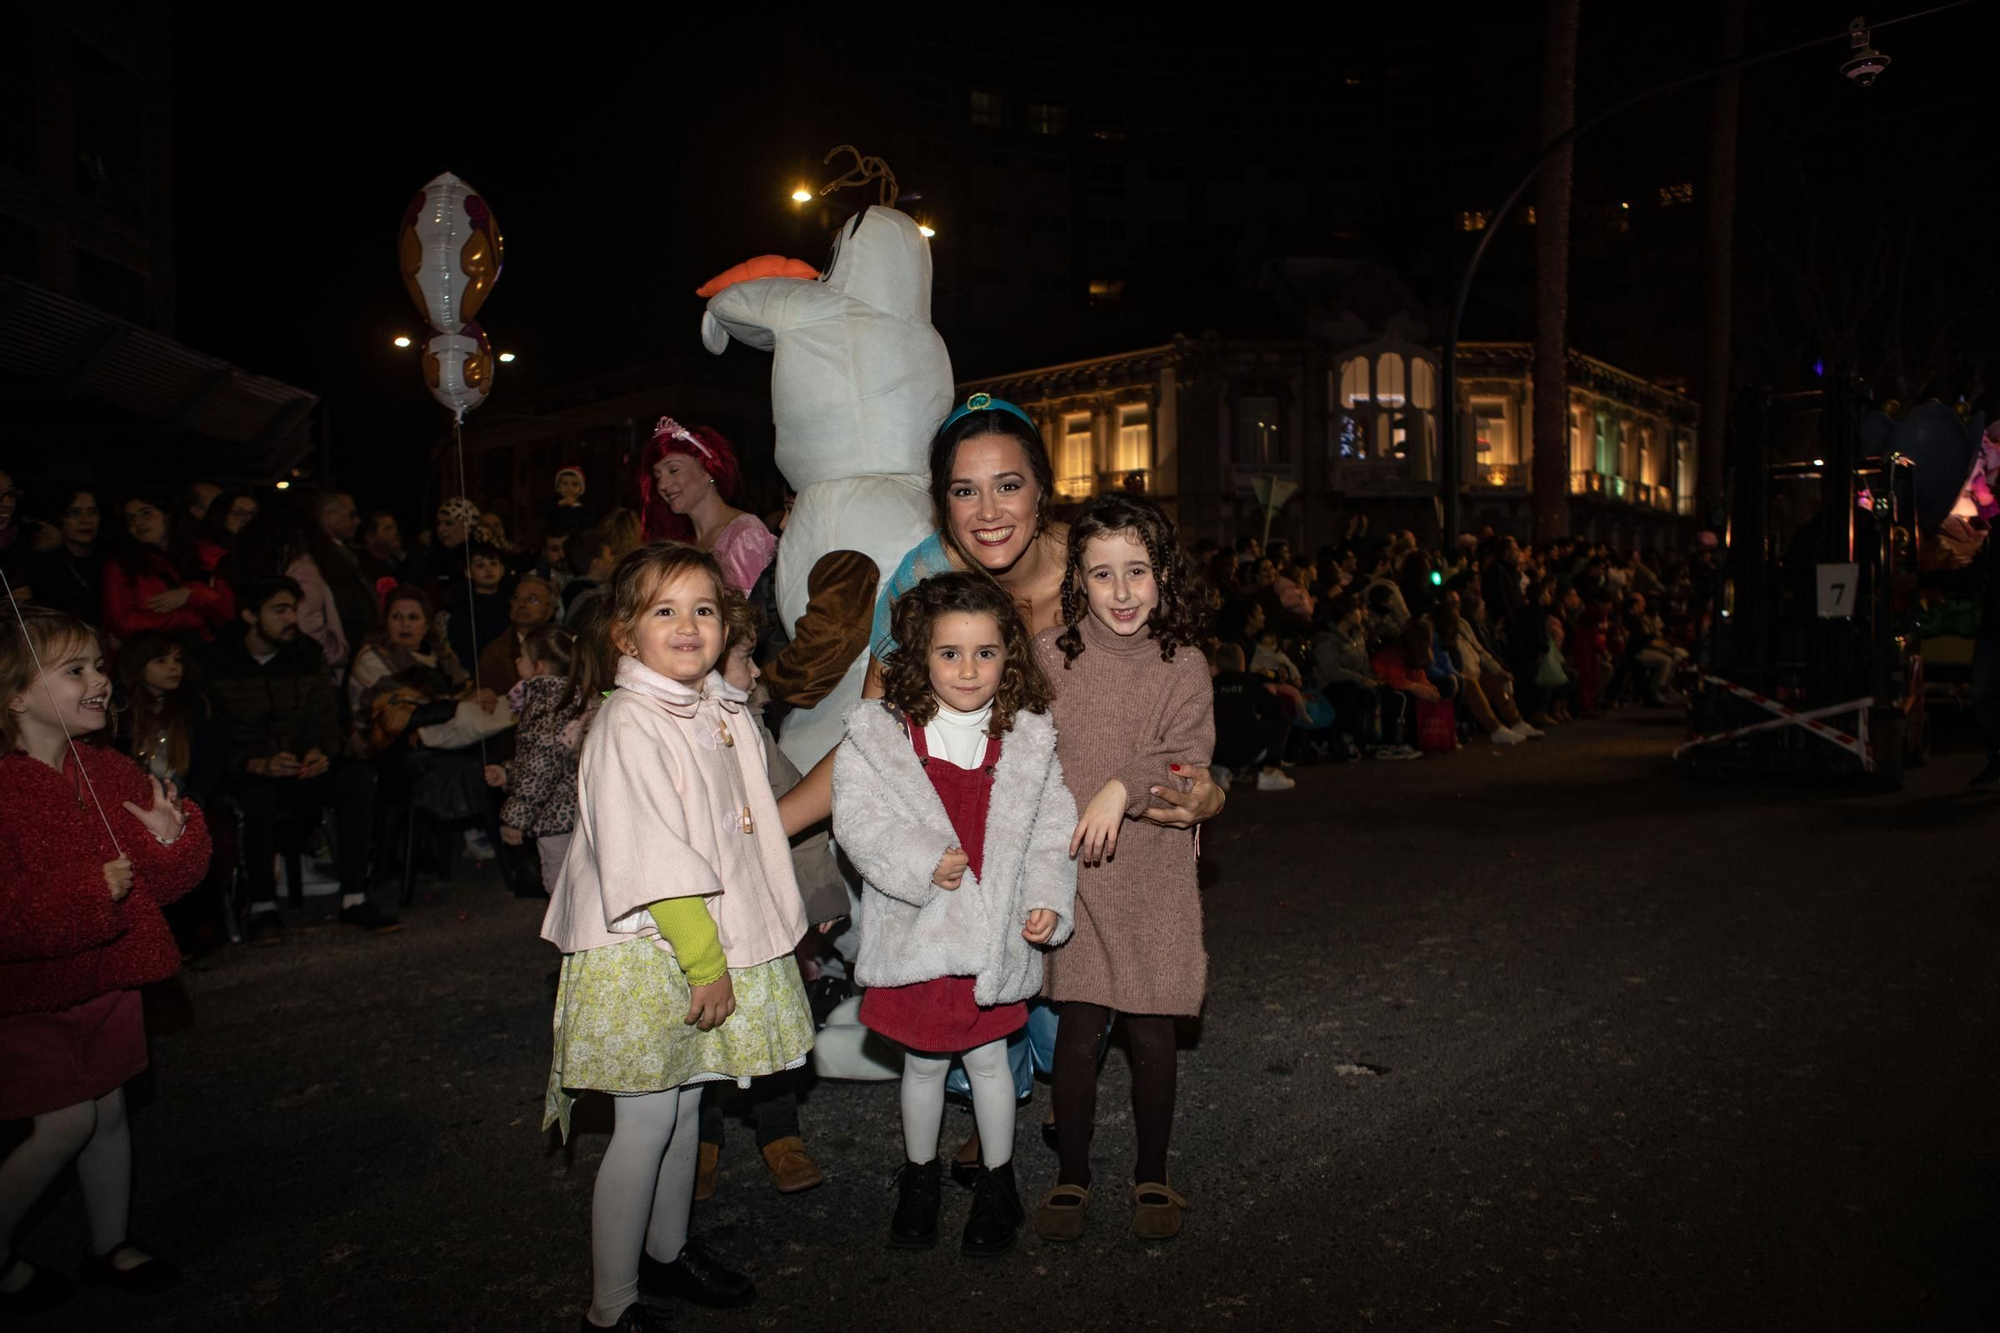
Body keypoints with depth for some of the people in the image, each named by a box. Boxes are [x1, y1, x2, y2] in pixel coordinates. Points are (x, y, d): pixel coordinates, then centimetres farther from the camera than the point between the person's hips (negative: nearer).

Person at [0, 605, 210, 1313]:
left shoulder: (110, 772, 1)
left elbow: (164, 882, 5)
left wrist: (173, 841, -15)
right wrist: (87, 891, -27)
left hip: (105, 979, 6)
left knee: (110, 1110, 15)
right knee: (66, 1122, -4)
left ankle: (111, 1246, 34)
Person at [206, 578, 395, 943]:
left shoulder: (307, 656, 8)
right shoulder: (217, 663, -6)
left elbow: (326, 720, 4)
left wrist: (320, 752, -19)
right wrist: (258, 765, -28)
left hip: (299, 773, 4)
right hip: (241, 777, -4)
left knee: (359, 777, -23)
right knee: (259, 796, -38)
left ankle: (354, 899, -22)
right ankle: (262, 907, -20)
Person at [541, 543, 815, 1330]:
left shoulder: (722, 712, 6)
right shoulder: (630, 725, -20)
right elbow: (653, 865, -23)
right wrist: (704, 962, -20)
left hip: (707, 941, 8)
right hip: (645, 952, -8)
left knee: (686, 1103, 20)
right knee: (646, 1123, 1)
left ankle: (668, 1250, 39)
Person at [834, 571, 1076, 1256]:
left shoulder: (1030, 740, -3)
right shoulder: (877, 735, -8)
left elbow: (1051, 831, 2)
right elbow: (856, 820, -11)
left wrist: (1049, 901, -9)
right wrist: (920, 860, -22)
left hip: (995, 930, 0)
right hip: (916, 929, 0)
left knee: (988, 1057, 15)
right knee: (923, 1063, 17)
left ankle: (997, 1180, 37)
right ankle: (920, 1173, 41)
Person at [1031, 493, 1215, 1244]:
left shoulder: (1183, 668, -3)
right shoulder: (1049, 656, -2)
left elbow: (1188, 763, -9)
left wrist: (1126, 787, -25)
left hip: (1155, 878, 0)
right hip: (1073, 872, 0)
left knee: (1151, 1033, 9)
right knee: (1079, 1030, 5)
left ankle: (1152, 1175, 30)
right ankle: (1071, 1175, 26)